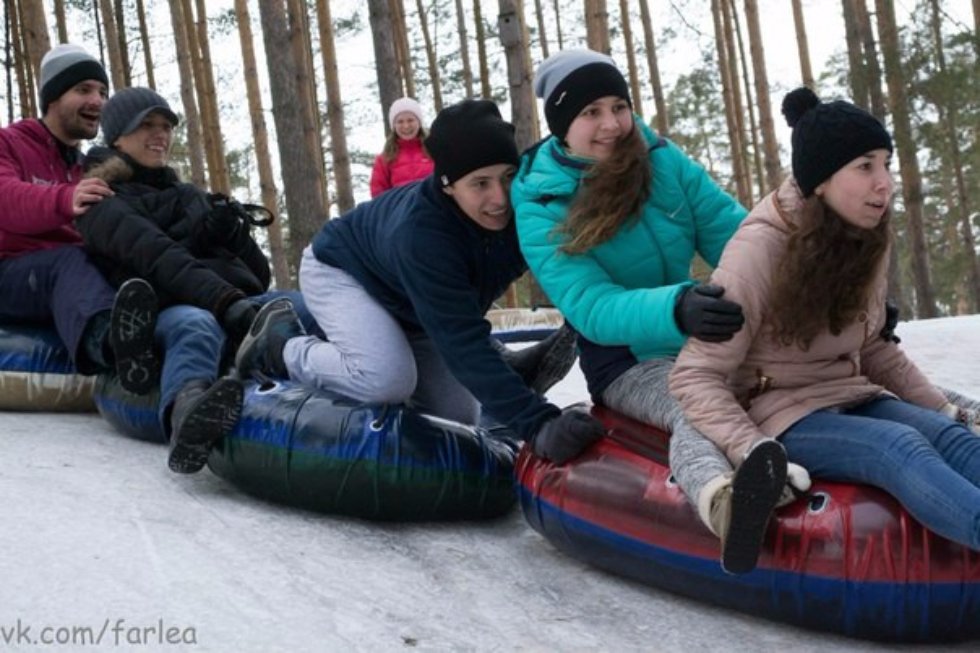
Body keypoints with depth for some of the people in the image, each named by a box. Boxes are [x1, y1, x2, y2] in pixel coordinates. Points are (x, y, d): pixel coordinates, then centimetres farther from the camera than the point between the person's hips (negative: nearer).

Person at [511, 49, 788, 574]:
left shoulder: (666, 163, 0)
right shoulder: (540, 208, -12)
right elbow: (592, 308, -24)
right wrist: (676, 310, -44)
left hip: (716, 339, 9)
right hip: (631, 362, -9)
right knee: (697, 407, -41)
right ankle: (722, 504, -72)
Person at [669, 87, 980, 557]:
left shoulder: (867, 241, 4)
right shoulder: (760, 249, -17)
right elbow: (696, 377, -18)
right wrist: (752, 451, -32)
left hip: (852, 399, 6)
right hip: (783, 416, -6)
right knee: (901, 446, -34)